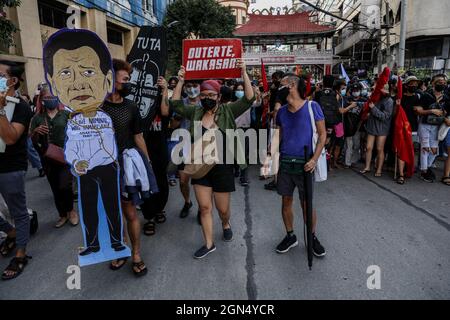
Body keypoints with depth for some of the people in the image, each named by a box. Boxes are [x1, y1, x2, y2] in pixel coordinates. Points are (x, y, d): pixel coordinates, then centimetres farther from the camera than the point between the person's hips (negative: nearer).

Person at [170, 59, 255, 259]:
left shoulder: (228, 111, -4)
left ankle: (226, 224, 47)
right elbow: (176, 104, 6)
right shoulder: (196, 113, 5)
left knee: (222, 209, 11)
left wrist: (244, 73, -19)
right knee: (204, 207, 6)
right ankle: (209, 244, 22)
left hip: (222, 168, -3)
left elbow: (249, 99, -12)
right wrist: (180, 81, -1)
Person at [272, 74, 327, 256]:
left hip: (304, 164, -4)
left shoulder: (312, 107, -6)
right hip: (284, 162, 4)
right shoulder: (282, 111, 6)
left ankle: (312, 238, 27)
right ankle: (290, 236, 30)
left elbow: (323, 134, -5)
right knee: (286, 201, 12)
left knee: (307, 204, 4)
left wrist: (314, 159, -14)